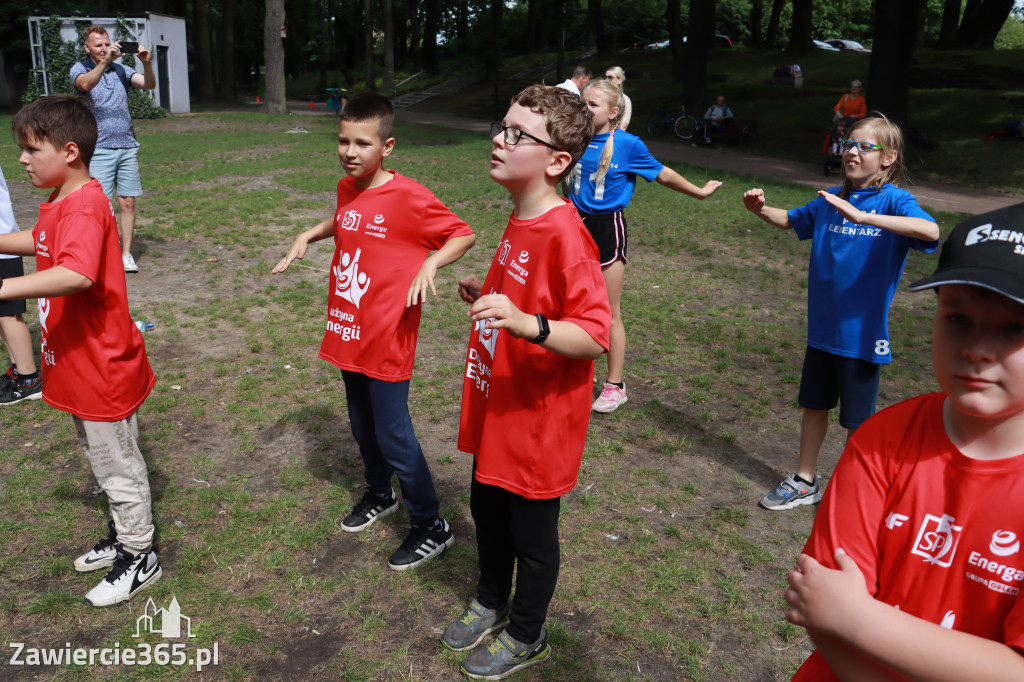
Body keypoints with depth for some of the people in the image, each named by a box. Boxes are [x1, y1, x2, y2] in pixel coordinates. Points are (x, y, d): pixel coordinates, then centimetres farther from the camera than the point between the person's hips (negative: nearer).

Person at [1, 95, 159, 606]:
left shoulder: (85, 206, -25)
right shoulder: (60, 203, 7)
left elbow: (77, 273, -42)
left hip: (102, 369, -10)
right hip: (77, 366, 10)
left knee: (117, 466, 7)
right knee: (103, 460, 24)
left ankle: (139, 558, 25)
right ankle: (121, 536, 43)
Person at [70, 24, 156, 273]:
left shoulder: (121, 70, 13)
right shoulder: (80, 69, 4)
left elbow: (149, 84, 0)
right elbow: (85, 84, -19)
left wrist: (146, 63, -19)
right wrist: (105, 61, -31)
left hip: (127, 147, 3)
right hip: (99, 149, -3)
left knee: (127, 202, 3)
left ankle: (126, 255, 11)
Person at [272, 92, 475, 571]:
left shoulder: (408, 197, -18)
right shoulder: (347, 189, 4)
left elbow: (463, 234, -11)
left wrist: (429, 263, -27)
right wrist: (308, 235, 11)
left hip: (387, 340, -7)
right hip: (348, 334, 7)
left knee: (393, 436, 0)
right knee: (363, 426, 21)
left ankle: (432, 527, 17)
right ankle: (379, 495, 45)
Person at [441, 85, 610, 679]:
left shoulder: (564, 234, -25)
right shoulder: (521, 218, 5)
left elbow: (595, 335, -28)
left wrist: (526, 323, -41)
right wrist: (487, 295, 9)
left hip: (538, 419, -9)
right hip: (497, 407, 9)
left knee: (532, 534, 13)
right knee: (487, 510, 25)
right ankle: (492, 601, 50)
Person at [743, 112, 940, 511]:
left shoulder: (894, 200, -12)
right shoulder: (831, 199, 4)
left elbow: (930, 231, -32)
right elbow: (791, 221, 21)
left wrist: (863, 216, -42)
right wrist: (761, 210, -1)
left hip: (862, 331, -5)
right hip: (823, 326, 5)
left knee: (858, 421, 9)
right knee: (814, 405, 17)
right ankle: (805, 483, 35)